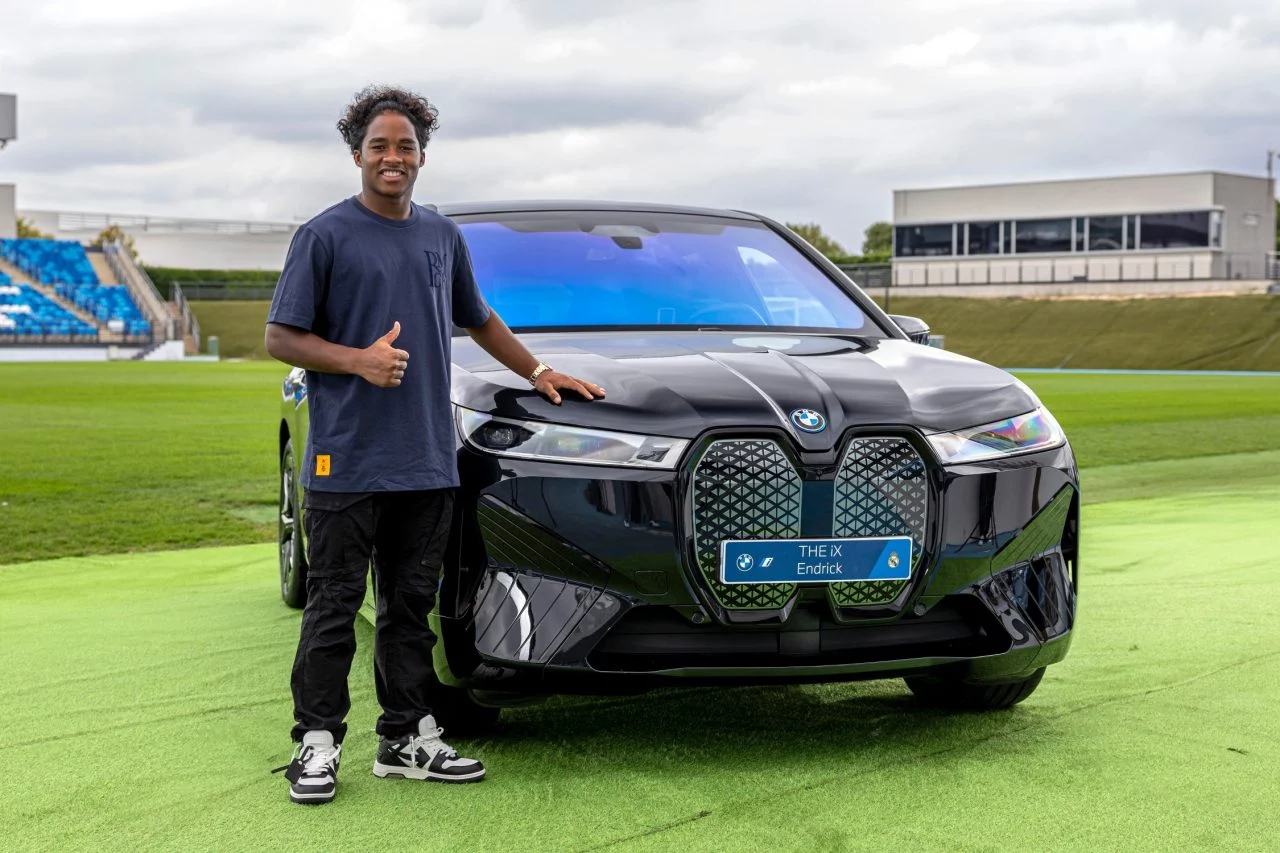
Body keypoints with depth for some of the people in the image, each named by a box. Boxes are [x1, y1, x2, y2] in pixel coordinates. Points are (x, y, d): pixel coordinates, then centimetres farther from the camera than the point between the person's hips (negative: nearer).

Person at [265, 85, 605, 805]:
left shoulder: (443, 237, 15)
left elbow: (478, 320, 29)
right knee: (335, 605, -1)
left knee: (411, 605, 9)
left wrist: (540, 373, 26)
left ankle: (408, 738, 16)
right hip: (347, 459, -5)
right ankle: (318, 742, 7)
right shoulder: (326, 236, -2)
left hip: (427, 461, 5)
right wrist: (358, 359, -16)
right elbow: (282, 338, -3)